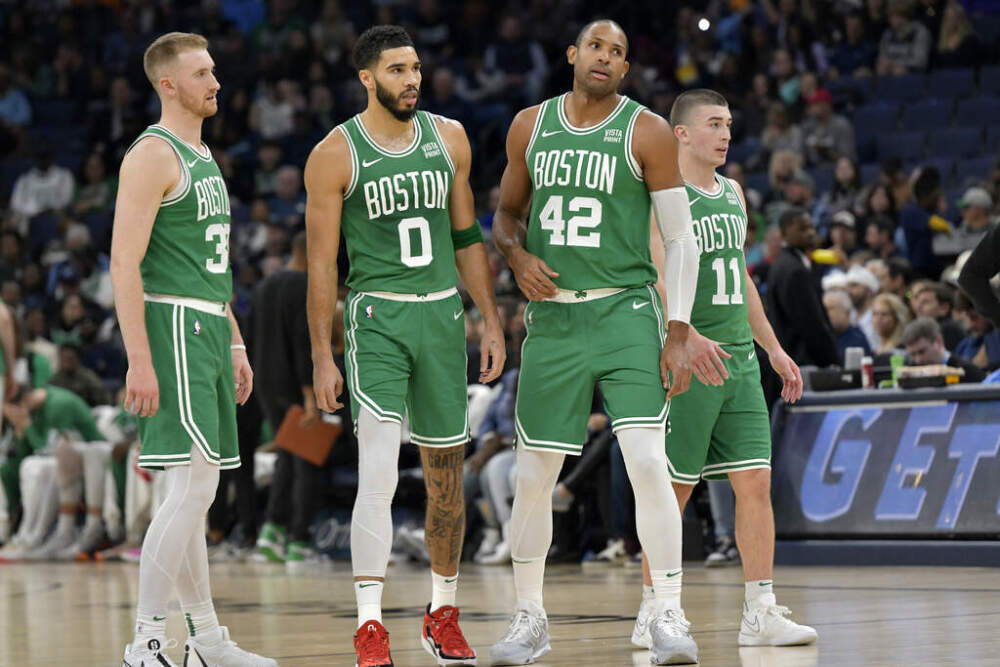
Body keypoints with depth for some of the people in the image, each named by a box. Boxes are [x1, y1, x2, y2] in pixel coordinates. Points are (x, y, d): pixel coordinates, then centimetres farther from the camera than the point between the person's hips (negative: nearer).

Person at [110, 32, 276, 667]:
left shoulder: (203, 156, 19)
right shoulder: (154, 156, -11)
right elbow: (125, 262, -17)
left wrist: (235, 343, 23)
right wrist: (139, 360, -23)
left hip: (208, 330, 10)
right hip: (172, 328, -10)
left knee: (194, 491, 12)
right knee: (194, 485, -15)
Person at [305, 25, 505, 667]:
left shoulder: (448, 137, 7)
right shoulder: (335, 154, -5)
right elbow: (322, 262, -4)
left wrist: (492, 320, 9)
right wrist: (322, 356, -7)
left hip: (443, 313, 4)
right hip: (377, 317, -4)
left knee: (447, 474, 10)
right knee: (378, 475, -15)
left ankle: (443, 614, 24)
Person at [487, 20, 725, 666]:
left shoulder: (647, 132, -3)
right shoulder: (530, 126, 7)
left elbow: (681, 238, -2)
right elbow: (508, 212, 20)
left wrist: (679, 332, -9)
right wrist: (517, 255, -3)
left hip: (626, 314, -3)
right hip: (553, 317, 3)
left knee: (647, 461, -16)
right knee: (534, 475, 6)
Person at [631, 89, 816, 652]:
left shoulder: (732, 193, 16)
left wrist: (774, 349, 23)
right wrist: (688, 336, -34)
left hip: (740, 358, 7)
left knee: (756, 483, 0)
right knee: (674, 490, -1)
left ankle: (762, 612, 2)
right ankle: (652, 613, 9)